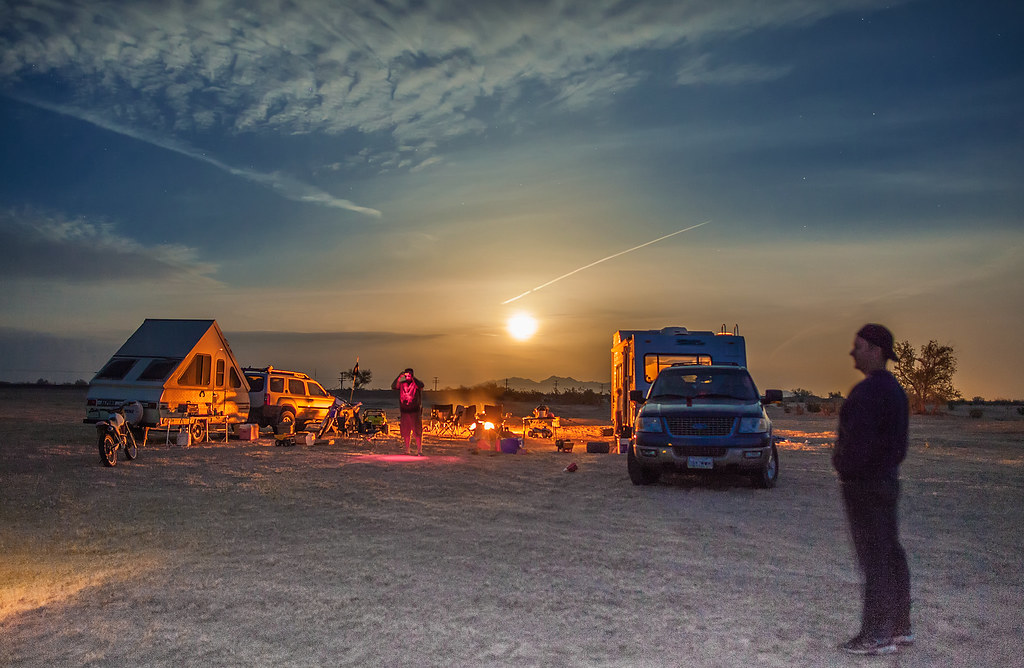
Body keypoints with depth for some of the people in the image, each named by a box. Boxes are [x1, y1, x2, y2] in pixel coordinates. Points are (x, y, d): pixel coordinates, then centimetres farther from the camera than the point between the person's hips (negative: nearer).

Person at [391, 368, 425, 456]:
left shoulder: (416, 383, 0)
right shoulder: (402, 384, 8)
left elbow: (421, 385, -22)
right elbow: (393, 387, -8)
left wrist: (413, 377, -27)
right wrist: (399, 377, -20)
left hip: (414, 412, -3)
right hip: (404, 411, 4)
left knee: (417, 432, -6)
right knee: (405, 433, 9)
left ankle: (419, 451, -3)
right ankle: (407, 450, 18)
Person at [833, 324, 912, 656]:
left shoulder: (868, 391, -20)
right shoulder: (894, 388, 13)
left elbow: (857, 442, -23)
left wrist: (843, 465, -4)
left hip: (864, 484, -10)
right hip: (887, 479, 10)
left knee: (873, 557, -5)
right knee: (891, 554, 15)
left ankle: (877, 635, 1)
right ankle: (900, 627, 24)